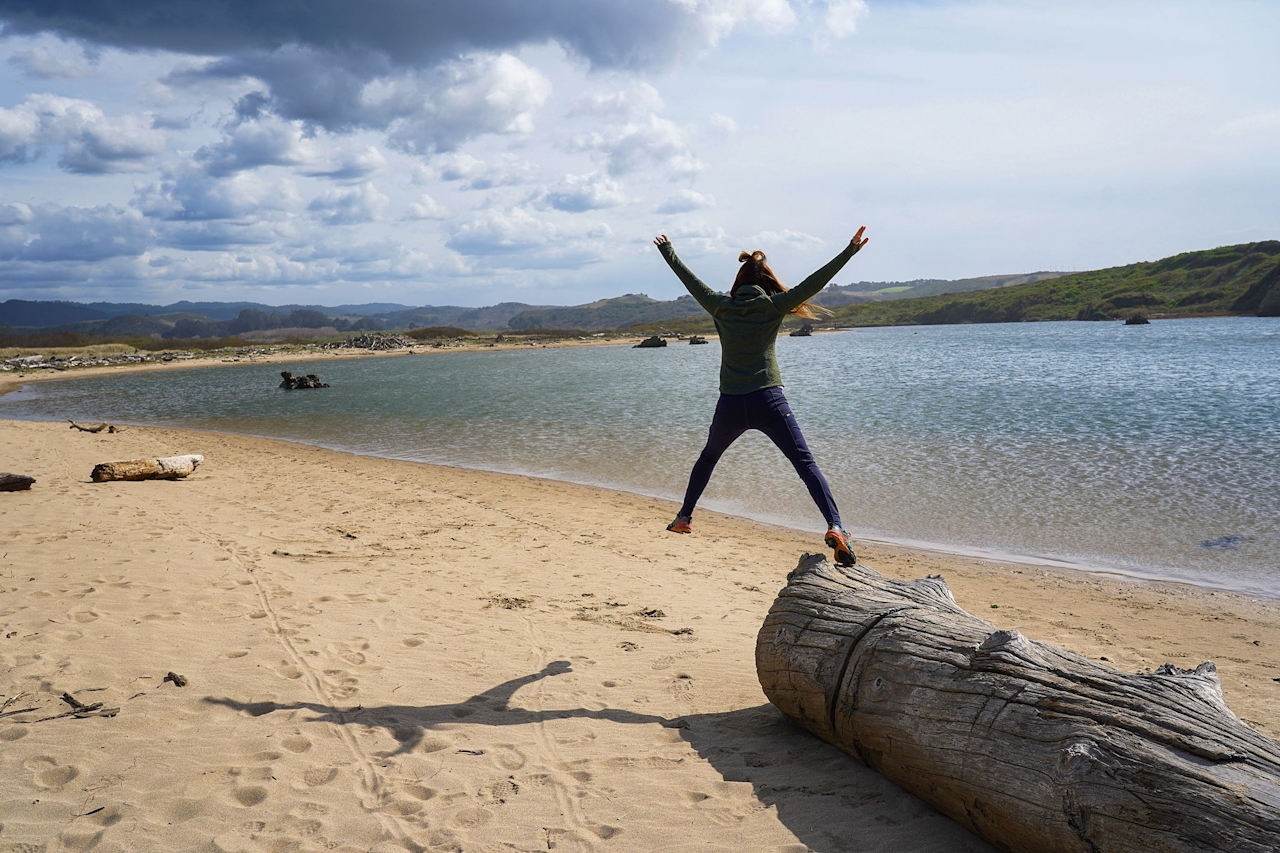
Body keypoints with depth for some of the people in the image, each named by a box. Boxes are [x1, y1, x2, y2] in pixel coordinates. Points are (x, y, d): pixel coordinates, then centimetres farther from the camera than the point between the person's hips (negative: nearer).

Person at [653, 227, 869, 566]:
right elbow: (812, 283, -6)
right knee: (806, 464, -5)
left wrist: (668, 253, 36)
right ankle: (835, 527, -23)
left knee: (708, 457, 27)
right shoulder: (772, 306, 1)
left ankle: (684, 518, 34)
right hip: (768, 401, -3)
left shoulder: (722, 307, 8)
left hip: (730, 405, 3)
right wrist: (849, 251, -5)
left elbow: (691, 281, 21)